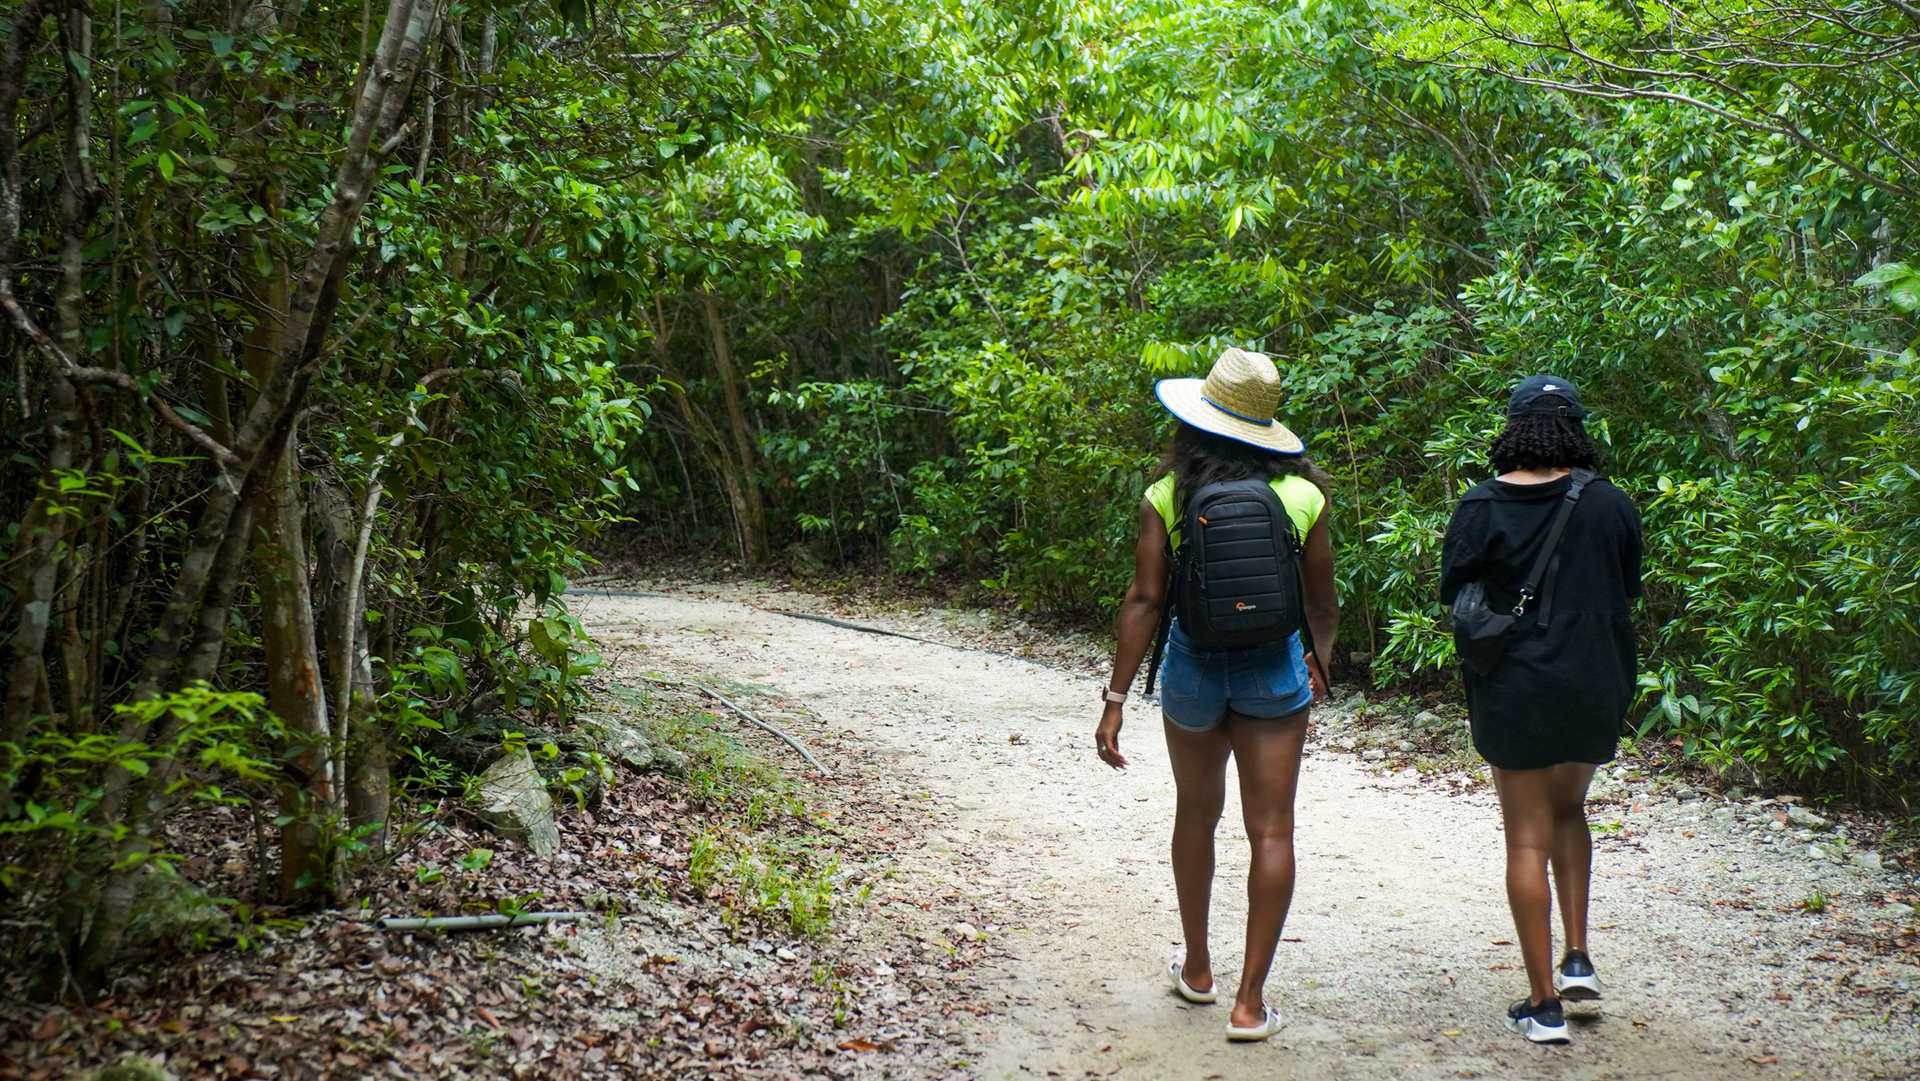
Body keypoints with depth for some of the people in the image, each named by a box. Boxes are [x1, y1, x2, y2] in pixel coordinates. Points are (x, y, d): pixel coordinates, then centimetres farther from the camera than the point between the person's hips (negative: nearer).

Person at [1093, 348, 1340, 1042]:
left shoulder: (1166, 498, -6)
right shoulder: (1302, 497, -4)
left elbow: (1145, 600, -10)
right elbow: (1322, 605, 4)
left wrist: (1115, 700, -7)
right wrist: (1319, 660, 25)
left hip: (1193, 665, 1)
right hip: (1273, 669, -1)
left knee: (1196, 815, 21)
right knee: (1271, 831, 3)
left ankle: (1196, 970, 34)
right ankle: (1250, 1001, 2)